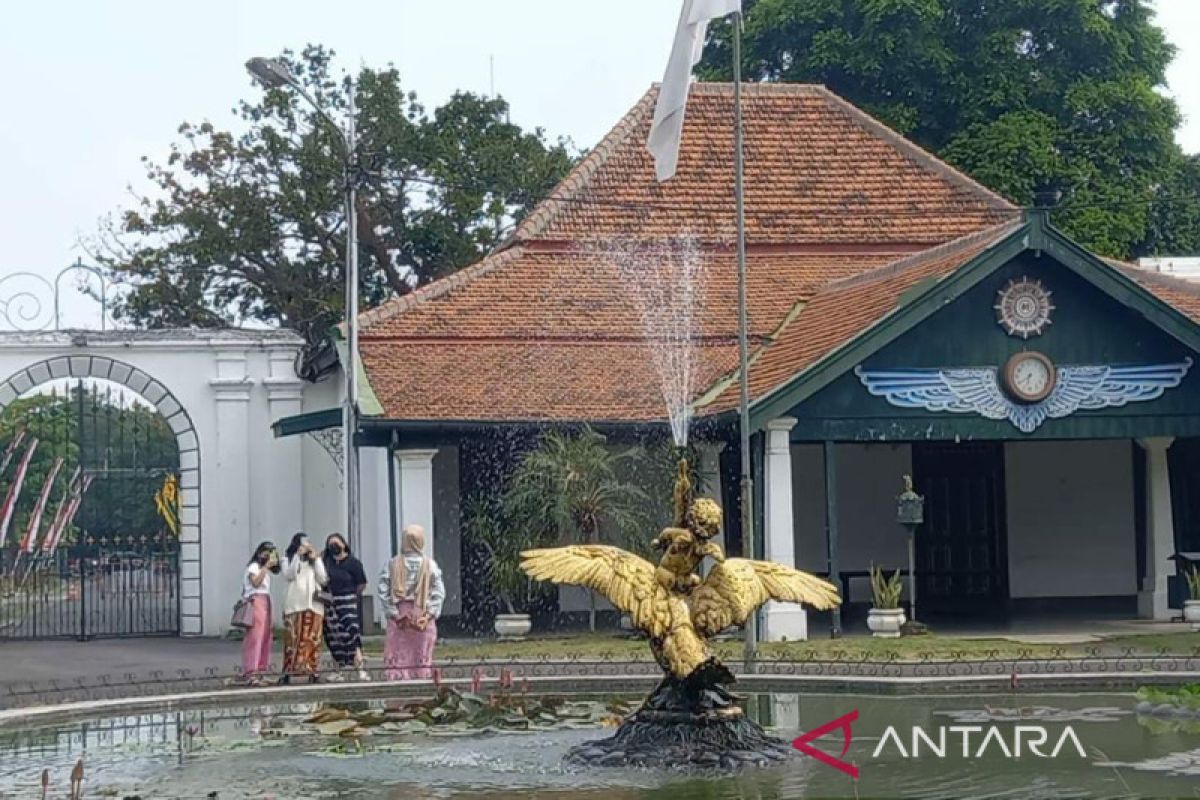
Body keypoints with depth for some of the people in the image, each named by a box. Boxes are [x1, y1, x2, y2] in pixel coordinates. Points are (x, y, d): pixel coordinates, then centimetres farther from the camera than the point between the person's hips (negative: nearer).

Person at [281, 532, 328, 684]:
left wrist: (315, 559, 2)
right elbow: (288, 575, -6)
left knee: (312, 639, -5)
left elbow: (323, 579, 8)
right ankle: (288, 672, -8)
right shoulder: (289, 558, 13)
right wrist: (298, 556, -8)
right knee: (292, 638, -8)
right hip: (294, 604, -2)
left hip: (313, 604, 2)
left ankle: (311, 671, -4)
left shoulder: (314, 560, 19)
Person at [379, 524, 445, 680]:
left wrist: (396, 614, -6)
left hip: (400, 615, -1)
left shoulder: (393, 564, -3)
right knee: (422, 657, 7)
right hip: (423, 615, 1)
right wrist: (429, 614, -5)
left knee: (398, 657, 2)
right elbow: (439, 593, -5)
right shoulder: (430, 565, -1)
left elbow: (383, 591, -7)